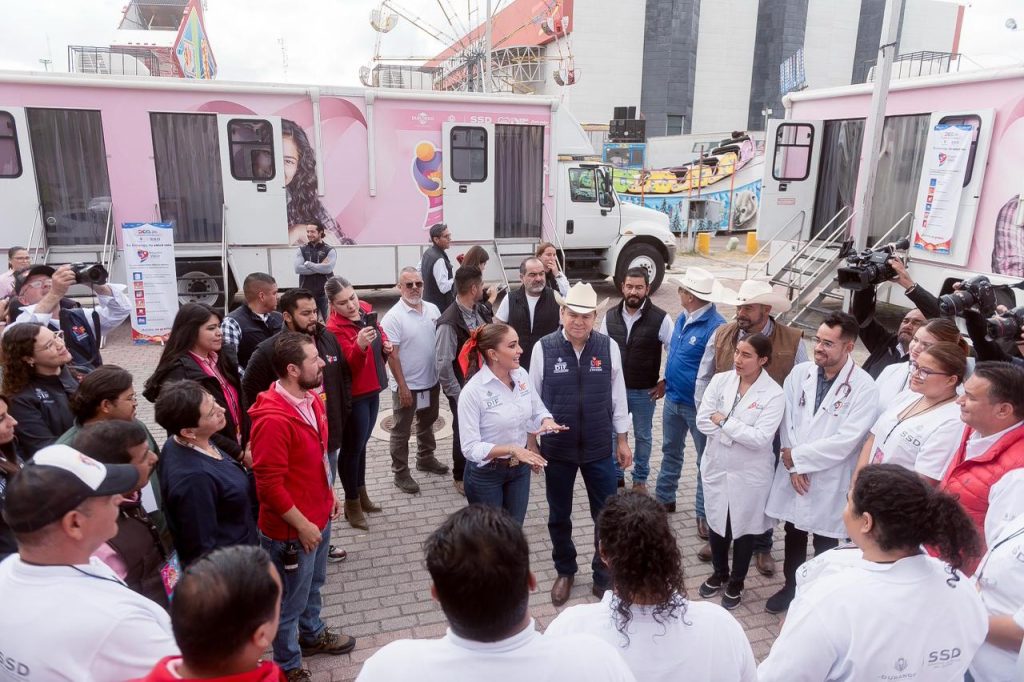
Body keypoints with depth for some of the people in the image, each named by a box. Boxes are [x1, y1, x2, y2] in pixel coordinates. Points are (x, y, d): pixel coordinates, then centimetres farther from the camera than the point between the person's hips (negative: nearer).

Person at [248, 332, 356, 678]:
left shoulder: (310, 399, -1)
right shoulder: (273, 419, -30)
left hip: (319, 516, 8)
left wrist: (329, 493, 14)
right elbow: (269, 485, -26)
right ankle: (289, 667, 35)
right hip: (291, 530, -8)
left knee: (313, 584, 29)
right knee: (290, 600, 13)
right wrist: (302, 525, -19)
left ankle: (312, 634, 52)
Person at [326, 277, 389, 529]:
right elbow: (350, 365, -30)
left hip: (372, 389, 8)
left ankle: (361, 492, 36)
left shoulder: (366, 309, 0)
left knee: (362, 443, 21)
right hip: (353, 395, -8)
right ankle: (351, 503, 20)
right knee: (352, 447, 4)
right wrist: (359, 345, -49)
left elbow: (379, 333, 18)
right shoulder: (334, 328, -23)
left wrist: (385, 344, -3)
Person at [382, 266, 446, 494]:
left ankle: (425, 458, 43)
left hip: (431, 381, 6)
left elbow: (442, 341, 11)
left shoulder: (432, 309, 1)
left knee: (427, 423, 24)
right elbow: (392, 355, -18)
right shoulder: (393, 317, -17)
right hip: (407, 386, -6)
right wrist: (402, 387, -19)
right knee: (401, 431, 8)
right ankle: (400, 473, 20)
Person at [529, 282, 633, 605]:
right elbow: (533, 397, -2)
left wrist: (622, 439, 6)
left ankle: (604, 576, 35)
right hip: (557, 448, 0)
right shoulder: (543, 348, -11)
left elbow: (617, 395, 2)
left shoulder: (608, 347, -8)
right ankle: (564, 572, 41)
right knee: (559, 516, 17)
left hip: (600, 447, 1)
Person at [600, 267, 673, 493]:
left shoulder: (660, 318, -13)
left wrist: (666, 382, -8)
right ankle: (616, 476, 31)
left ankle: (640, 479, 31)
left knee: (642, 436, 13)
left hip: (645, 391, -2)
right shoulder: (610, 316, -2)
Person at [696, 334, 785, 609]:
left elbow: (760, 439, -23)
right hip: (716, 467, 3)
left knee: (744, 528, 15)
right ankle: (719, 573, 43)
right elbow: (703, 421, -11)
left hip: (750, 474, -3)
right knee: (717, 523, 19)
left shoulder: (774, 394, -16)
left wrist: (724, 421, -19)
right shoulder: (720, 380, -6)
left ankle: (736, 582, 37)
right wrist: (739, 433, -19)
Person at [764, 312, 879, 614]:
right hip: (793, 474, 4)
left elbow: (846, 441, -20)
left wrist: (797, 456, -15)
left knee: (824, 543, 14)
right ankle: (791, 586, 42)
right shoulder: (800, 372, -3)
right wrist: (793, 466, -10)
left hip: (830, 481, -4)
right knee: (793, 535, 21)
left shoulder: (863, 387, -16)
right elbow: (787, 420, -2)